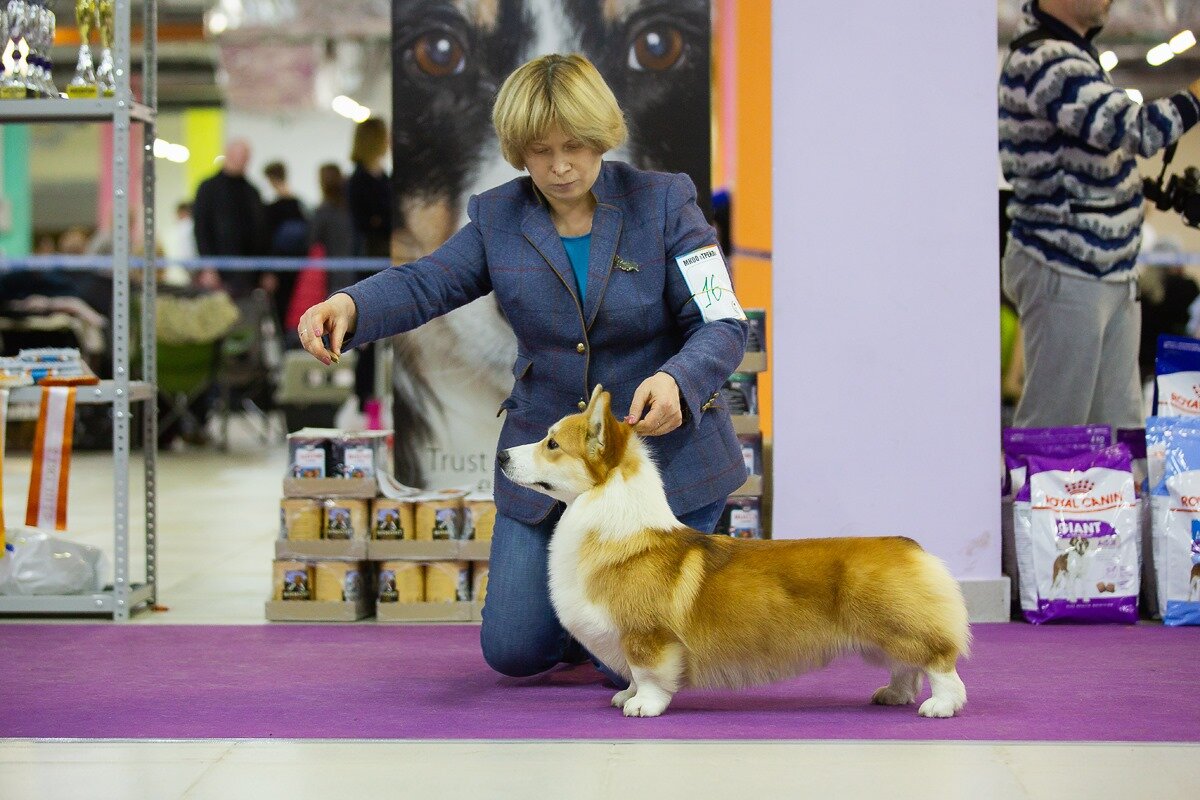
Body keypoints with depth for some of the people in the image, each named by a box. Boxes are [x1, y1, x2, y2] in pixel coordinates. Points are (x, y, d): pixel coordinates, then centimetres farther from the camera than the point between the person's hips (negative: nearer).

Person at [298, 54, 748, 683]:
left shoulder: (663, 202, -9)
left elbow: (724, 324, -13)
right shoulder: (498, 217, 1)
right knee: (512, 650, 2)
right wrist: (349, 305, -31)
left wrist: (676, 381, -35)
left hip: (663, 449, -3)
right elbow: (426, 283, -8)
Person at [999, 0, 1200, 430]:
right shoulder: (1043, 60, -19)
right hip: (1064, 274, -10)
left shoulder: (1075, 51, 14)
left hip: (1113, 273, 10)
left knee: (1119, 429, 9)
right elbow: (1133, 129, -28)